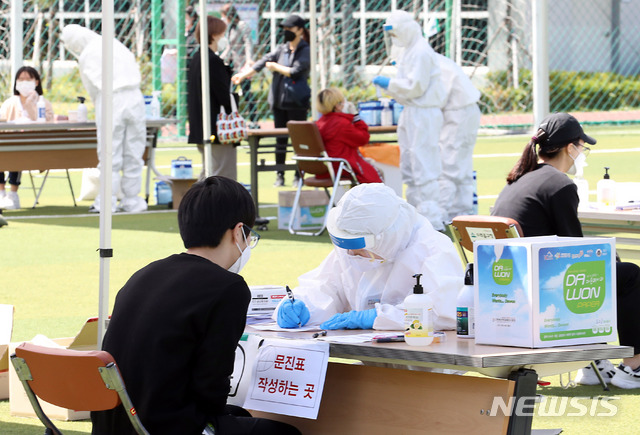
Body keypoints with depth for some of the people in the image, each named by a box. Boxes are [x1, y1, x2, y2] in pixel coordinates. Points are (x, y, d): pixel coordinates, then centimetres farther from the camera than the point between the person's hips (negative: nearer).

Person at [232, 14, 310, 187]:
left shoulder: (306, 52, -4)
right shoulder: (281, 49, 12)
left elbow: (295, 72, -14)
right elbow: (264, 62, 2)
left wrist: (275, 67, -3)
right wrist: (243, 74, -11)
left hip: (297, 101, -5)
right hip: (278, 100, 5)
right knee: (280, 140, 7)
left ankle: (298, 176, 5)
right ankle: (280, 175, 12)